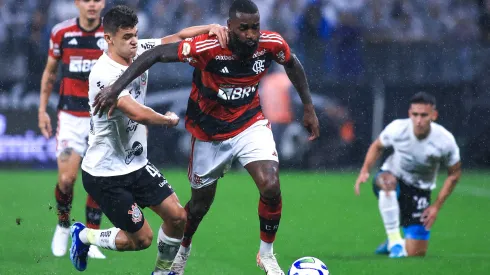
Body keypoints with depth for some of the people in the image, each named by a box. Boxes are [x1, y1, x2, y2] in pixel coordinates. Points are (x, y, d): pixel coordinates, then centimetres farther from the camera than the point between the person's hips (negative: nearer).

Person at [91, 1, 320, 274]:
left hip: (250, 124, 2)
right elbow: (155, 54, -30)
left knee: (271, 187, -20)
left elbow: (292, 64, 4)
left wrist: (309, 107, 7)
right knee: (201, 202, 14)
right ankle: (182, 250, 47)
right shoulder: (207, 46, -31)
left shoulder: (272, 44, -20)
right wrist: (116, 87, -37)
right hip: (210, 133, -2)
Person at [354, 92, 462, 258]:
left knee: (415, 254, -3)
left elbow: (454, 174, -4)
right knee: (387, 181, -43)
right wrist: (364, 171, -14)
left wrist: (436, 206, -8)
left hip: (420, 191, 1)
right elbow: (377, 146, 1)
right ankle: (395, 240, -35)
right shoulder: (397, 129, -21)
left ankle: (391, 244, 33)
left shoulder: (445, 141, -21)